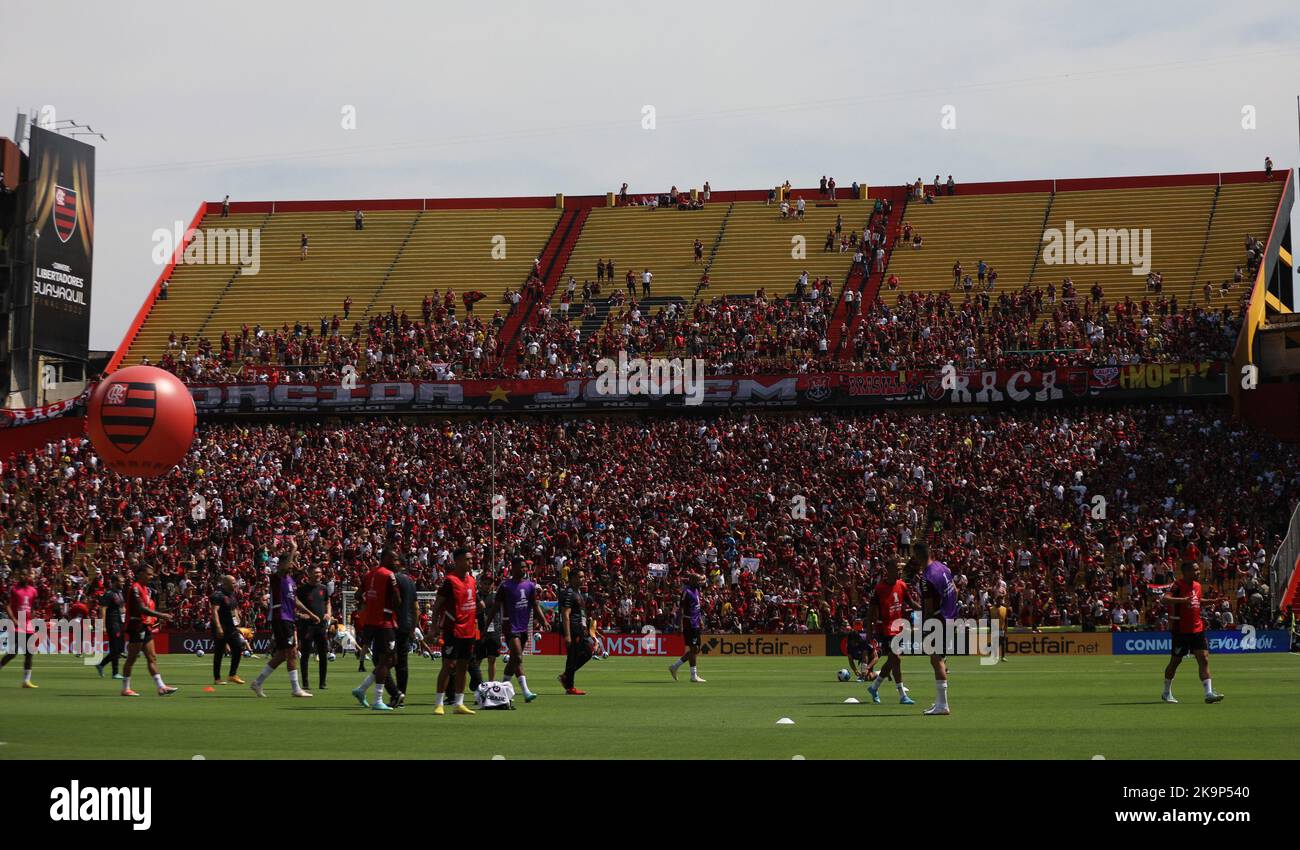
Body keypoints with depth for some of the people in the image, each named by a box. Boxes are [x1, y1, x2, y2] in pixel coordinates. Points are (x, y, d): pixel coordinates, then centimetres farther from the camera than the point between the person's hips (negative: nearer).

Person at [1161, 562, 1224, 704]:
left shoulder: (1197, 586, 10)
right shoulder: (1178, 586, -14)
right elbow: (1164, 599, -30)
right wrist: (1182, 600, -44)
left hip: (1197, 630, 6)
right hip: (1181, 631, -6)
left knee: (1204, 660, -6)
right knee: (1175, 661, 7)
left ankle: (1209, 693, -11)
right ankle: (1167, 693, 24)